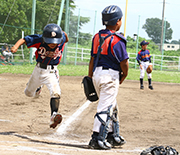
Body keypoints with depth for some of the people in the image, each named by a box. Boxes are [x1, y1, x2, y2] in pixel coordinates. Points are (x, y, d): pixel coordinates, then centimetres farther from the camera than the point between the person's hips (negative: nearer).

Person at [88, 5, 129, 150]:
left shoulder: (97, 37, 6)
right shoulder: (117, 40, -15)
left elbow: (92, 59, 11)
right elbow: (124, 62, -13)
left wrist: (90, 77, 17)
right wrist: (124, 76, 5)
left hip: (97, 74, 8)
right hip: (110, 75, -8)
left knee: (112, 106, 20)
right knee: (106, 108, -5)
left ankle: (113, 136, 27)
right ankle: (97, 139, -8)